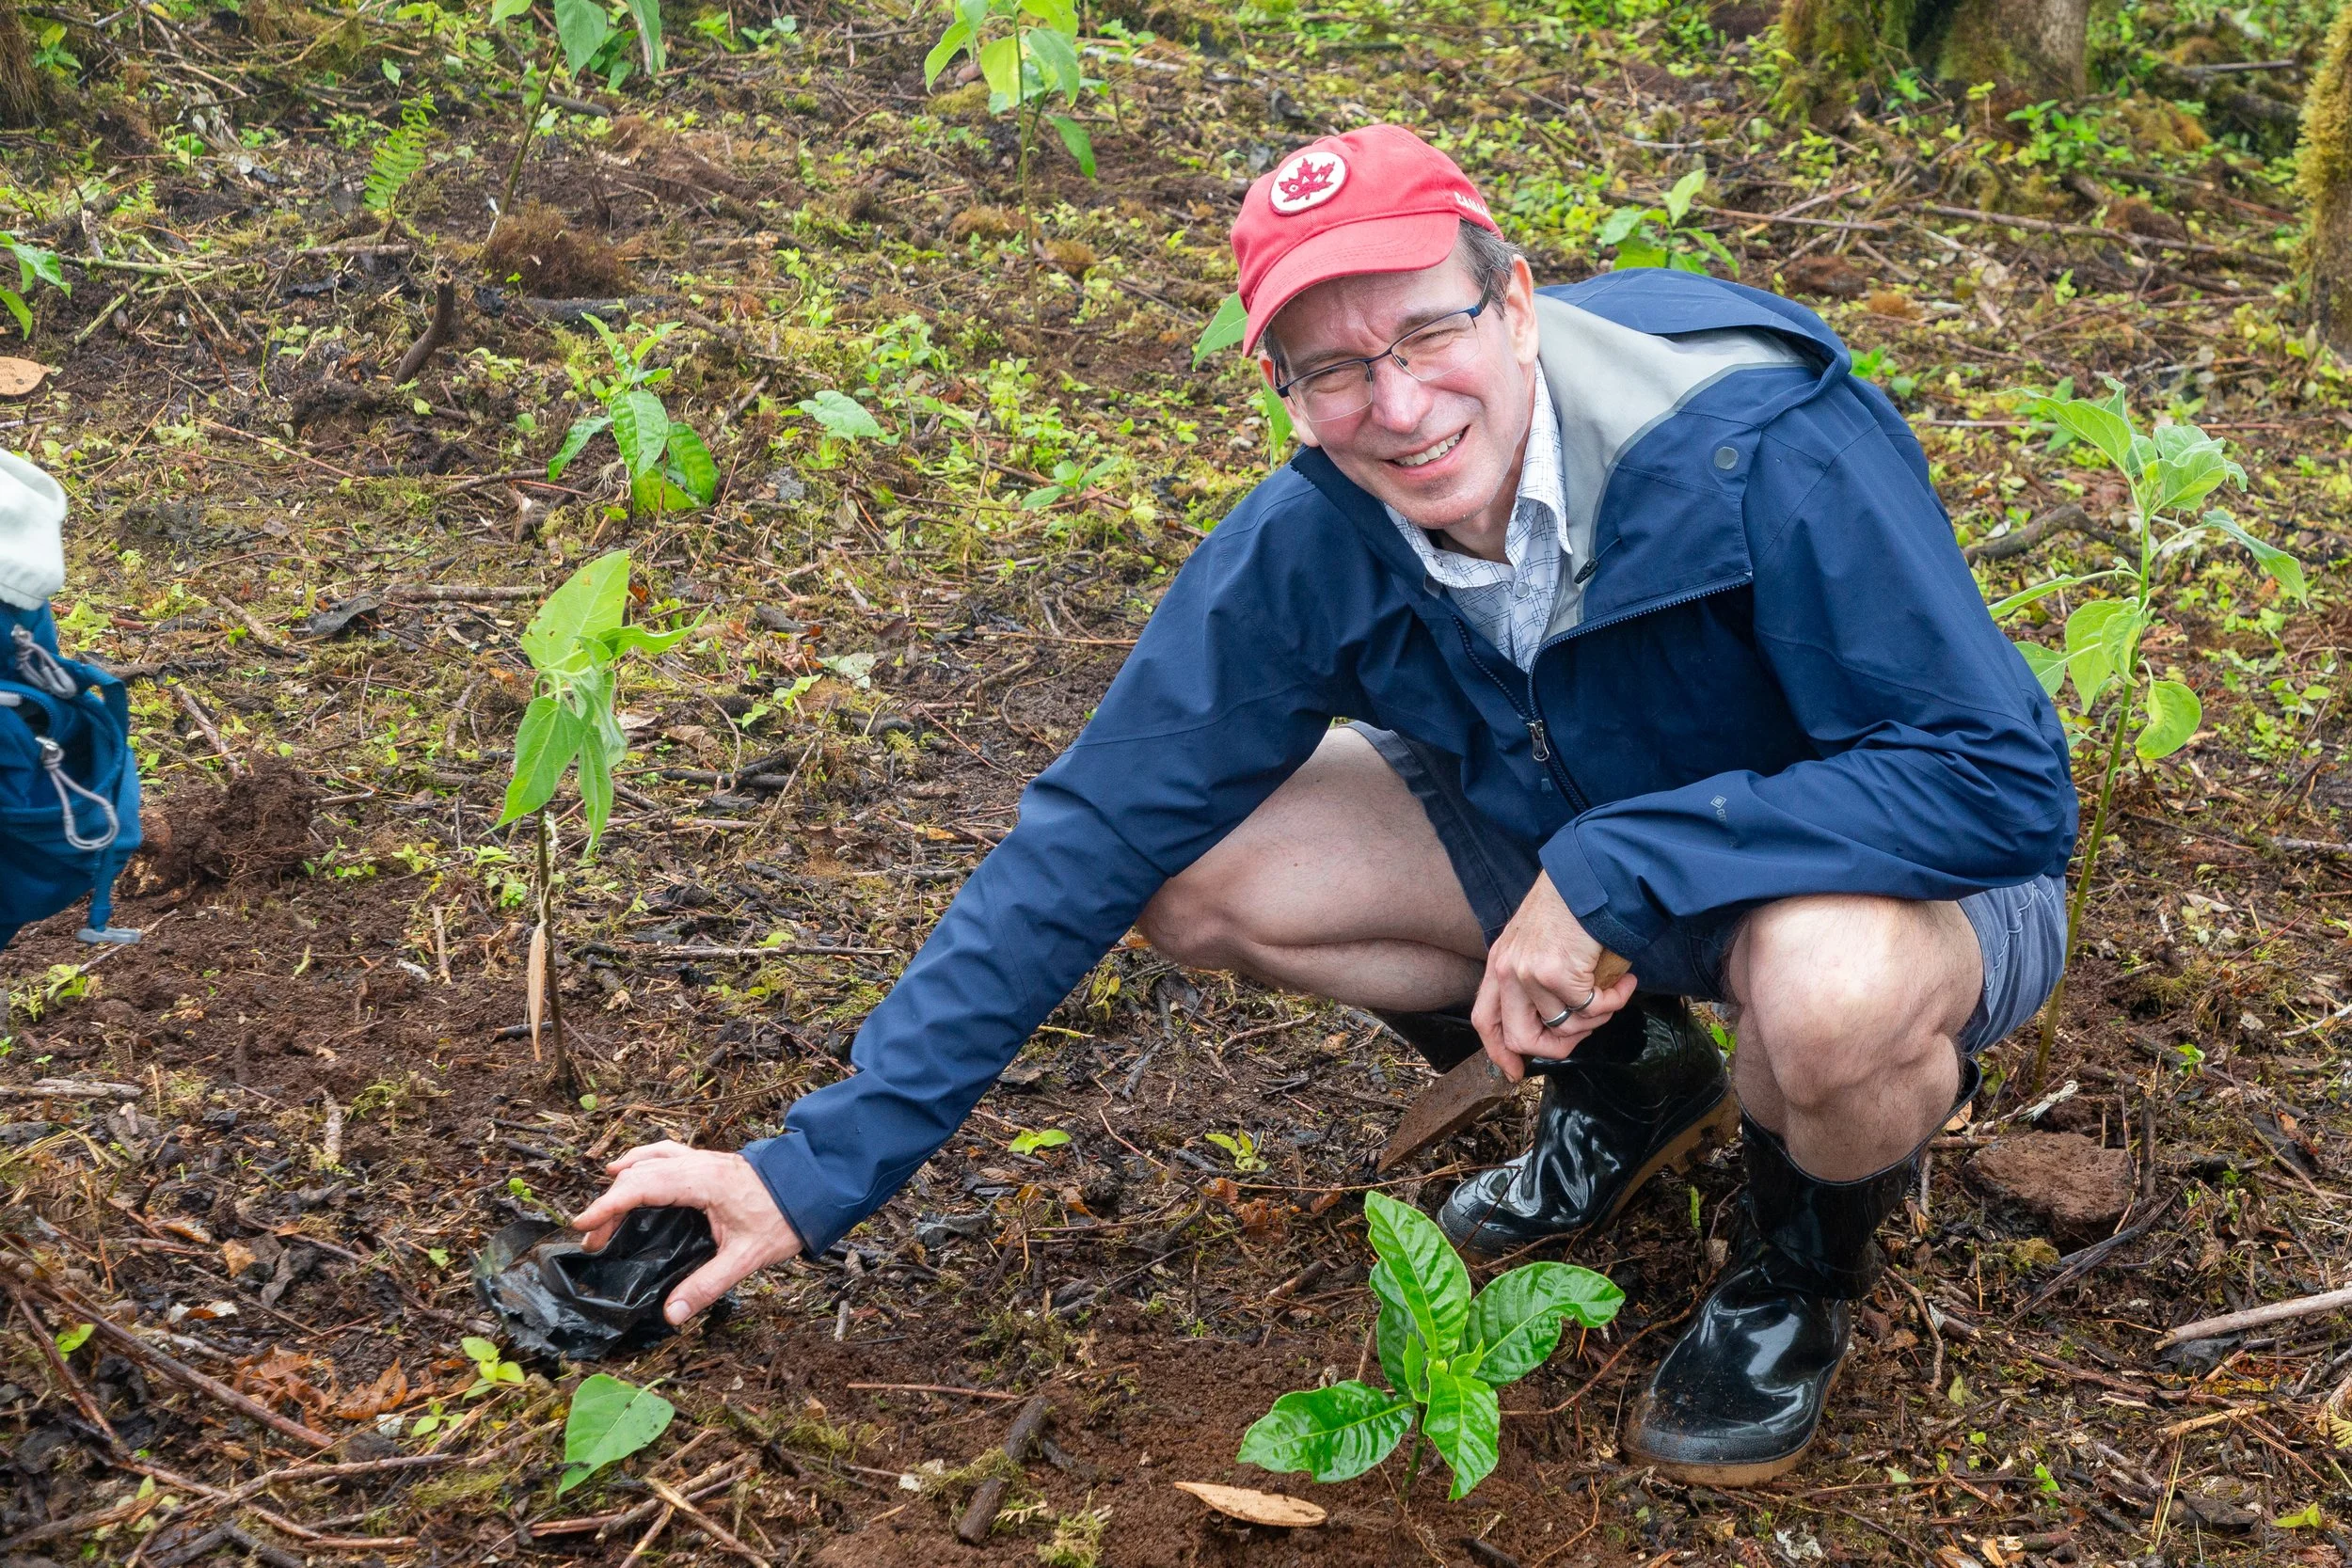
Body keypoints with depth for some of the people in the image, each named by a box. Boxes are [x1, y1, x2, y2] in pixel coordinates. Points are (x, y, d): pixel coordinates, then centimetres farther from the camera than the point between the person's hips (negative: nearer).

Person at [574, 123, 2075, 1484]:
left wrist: (1616, 873, -38)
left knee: (1829, 986, -41)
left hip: (1901, 875, -4)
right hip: (1572, 839, 5)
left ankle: (1801, 1274, -2)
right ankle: (1625, 1084, 10)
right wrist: (822, 1164, -15)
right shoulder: (1314, 542, -18)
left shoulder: (1764, 451, -32)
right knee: (1194, 873, -10)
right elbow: (1097, 835, -14)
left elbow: (2008, 781, -31)